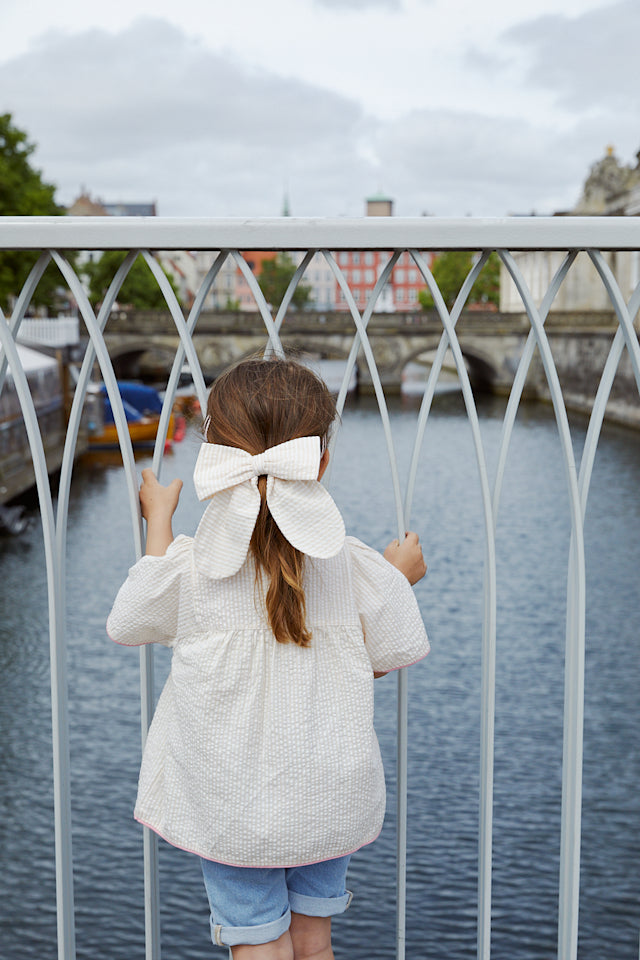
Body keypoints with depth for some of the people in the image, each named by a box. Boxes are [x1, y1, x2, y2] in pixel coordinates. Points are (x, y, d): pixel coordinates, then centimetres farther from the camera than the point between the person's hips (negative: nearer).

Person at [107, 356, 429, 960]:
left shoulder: (189, 566, -14)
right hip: (328, 801, 2)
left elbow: (126, 625, 5)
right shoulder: (356, 566, -11)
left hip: (230, 810, -2)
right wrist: (399, 577, 18)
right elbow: (392, 655, 1)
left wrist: (158, 518, 14)